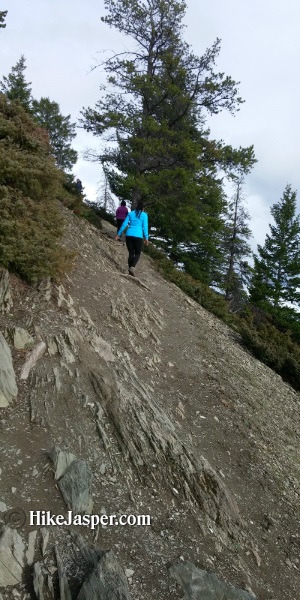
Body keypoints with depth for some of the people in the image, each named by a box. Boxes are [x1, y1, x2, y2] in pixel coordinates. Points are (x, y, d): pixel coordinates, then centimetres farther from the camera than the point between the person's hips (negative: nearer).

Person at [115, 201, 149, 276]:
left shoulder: (130, 213, 13)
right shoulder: (144, 215, 5)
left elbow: (124, 224, 10)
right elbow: (145, 227, -2)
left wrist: (118, 234, 14)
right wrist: (146, 238, -1)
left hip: (129, 235, 3)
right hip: (138, 236, -3)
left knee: (131, 253, 12)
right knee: (137, 253, 7)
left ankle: (130, 270, 8)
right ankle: (132, 267, -17)